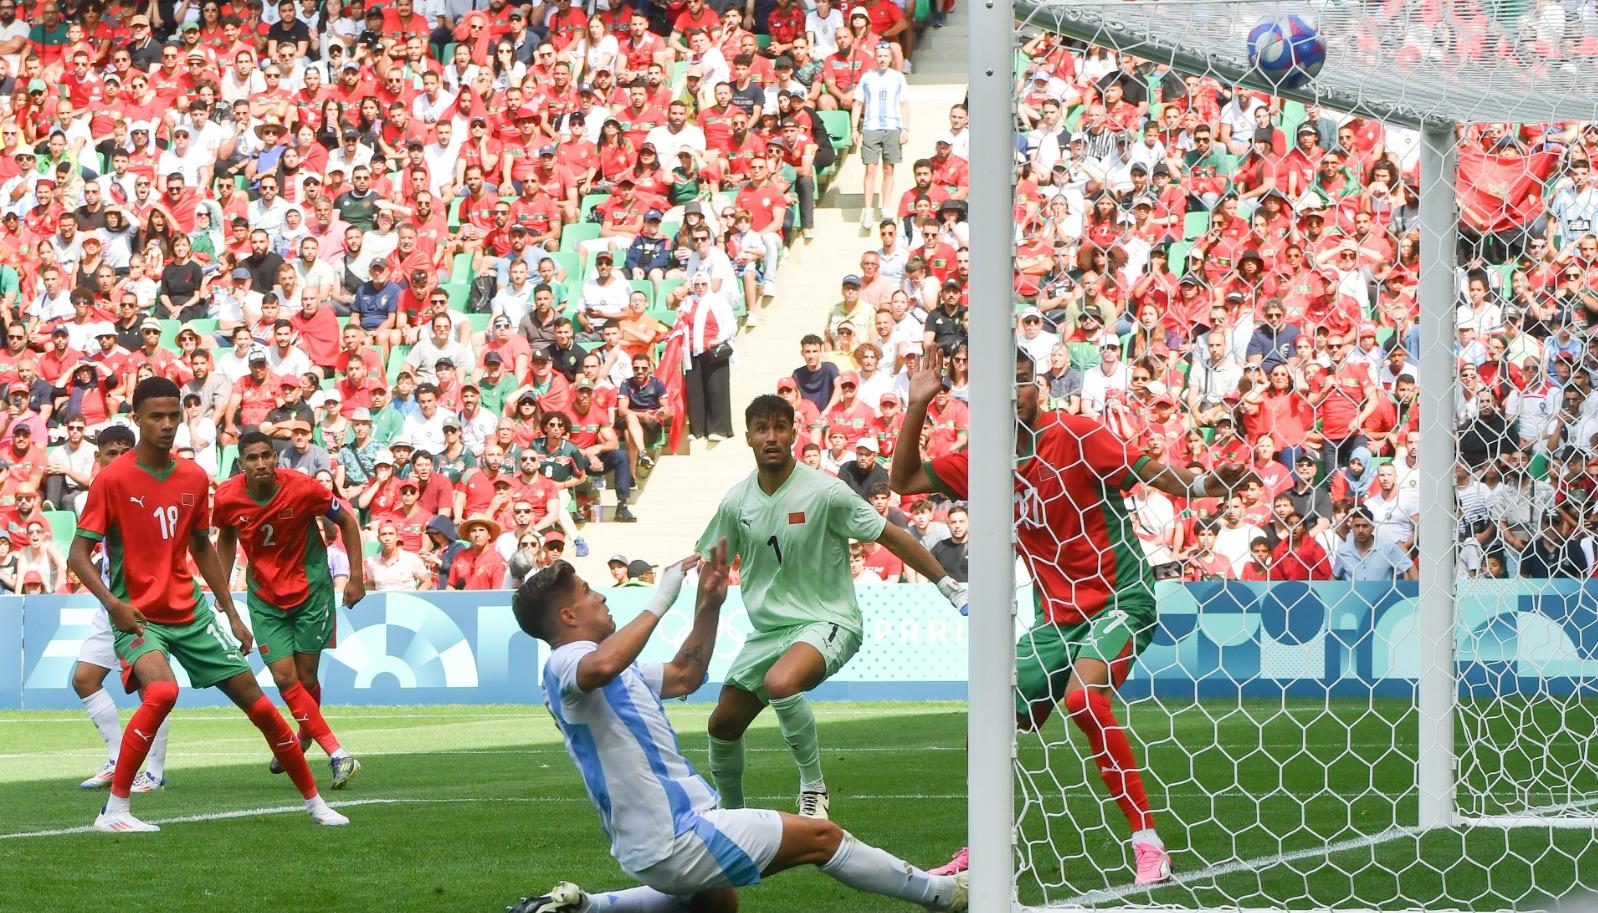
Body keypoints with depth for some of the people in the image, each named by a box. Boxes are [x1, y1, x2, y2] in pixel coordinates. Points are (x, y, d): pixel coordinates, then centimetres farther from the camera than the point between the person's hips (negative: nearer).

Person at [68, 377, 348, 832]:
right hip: (138, 617, -5)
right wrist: (111, 601, -25)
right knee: (161, 691, -33)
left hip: (191, 613, 5)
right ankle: (113, 811, -25)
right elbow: (78, 555, -10)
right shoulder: (113, 479, -10)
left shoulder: (194, 478, 6)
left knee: (256, 702, 4)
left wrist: (232, 614, 16)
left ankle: (314, 802, 20)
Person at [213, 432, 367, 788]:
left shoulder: (302, 488, -19)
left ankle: (304, 739, 32)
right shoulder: (226, 498, -12)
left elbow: (346, 520, -4)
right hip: (264, 596, 2)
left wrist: (356, 576, -6)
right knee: (285, 679, -12)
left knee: (306, 678, 1)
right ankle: (337, 755, -8)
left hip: (311, 588, -2)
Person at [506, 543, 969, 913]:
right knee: (821, 837, -2)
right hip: (672, 840, -11)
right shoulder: (566, 663, -15)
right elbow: (603, 667, -42)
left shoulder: (583, 663, 16)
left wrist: (709, 604, 17)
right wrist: (661, 600, -33)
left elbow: (683, 676, 27)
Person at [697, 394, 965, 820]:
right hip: (768, 629, 6)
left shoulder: (824, 492, -15)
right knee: (723, 724, 6)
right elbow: (707, 561, 15)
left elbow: (891, 535, -9)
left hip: (827, 622, -6)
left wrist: (947, 584, -9)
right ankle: (732, 814, 32)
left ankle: (814, 786, -18)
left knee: (780, 683, -36)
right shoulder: (737, 502, 0)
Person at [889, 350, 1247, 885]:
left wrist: (1204, 484, -37)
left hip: (1120, 601, -7)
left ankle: (1148, 842, -29)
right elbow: (904, 480, 13)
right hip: (1057, 618, 7)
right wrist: (916, 407, 1)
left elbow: (1154, 474, -17)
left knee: (1082, 695, -32)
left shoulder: (1075, 436, -13)